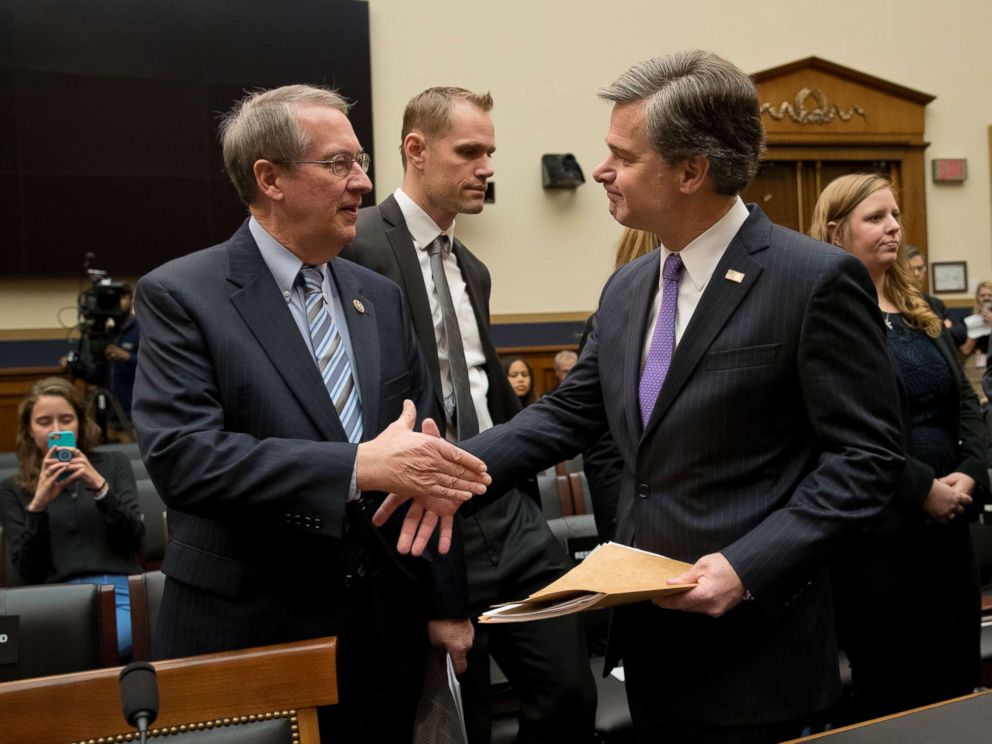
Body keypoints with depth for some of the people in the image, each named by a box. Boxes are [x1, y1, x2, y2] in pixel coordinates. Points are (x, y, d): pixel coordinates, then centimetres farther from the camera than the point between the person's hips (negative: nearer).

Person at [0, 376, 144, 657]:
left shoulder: (113, 464, 16)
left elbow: (133, 541, 5)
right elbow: (28, 571, 7)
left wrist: (100, 486, -7)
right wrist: (38, 505, -7)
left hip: (119, 593, 0)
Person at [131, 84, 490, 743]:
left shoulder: (382, 298, 10)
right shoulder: (179, 295, -7)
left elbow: (422, 441, 11)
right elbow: (180, 454, -20)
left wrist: (446, 605, 3)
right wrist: (359, 466, -26)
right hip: (246, 633, -4)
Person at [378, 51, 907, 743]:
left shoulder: (818, 280, -14)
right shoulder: (627, 288, 7)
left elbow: (867, 456, -14)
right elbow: (569, 413, 10)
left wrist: (749, 566, -22)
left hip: (754, 646, -6)